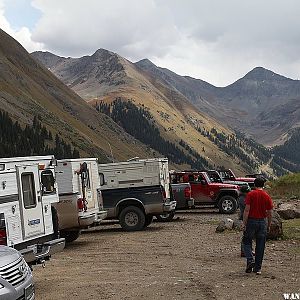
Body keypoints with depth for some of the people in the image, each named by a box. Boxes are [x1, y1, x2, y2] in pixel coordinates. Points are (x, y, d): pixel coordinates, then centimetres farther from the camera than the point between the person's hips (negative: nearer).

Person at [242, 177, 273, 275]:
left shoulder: (250, 194, -6)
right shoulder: (267, 196, 3)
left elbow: (247, 210, -11)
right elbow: (269, 213, 4)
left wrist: (244, 223, -8)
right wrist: (268, 225, 14)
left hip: (251, 221, -3)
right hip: (262, 222, 3)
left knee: (247, 242, 12)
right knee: (260, 246, 8)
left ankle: (250, 260, -9)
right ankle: (257, 268, 11)